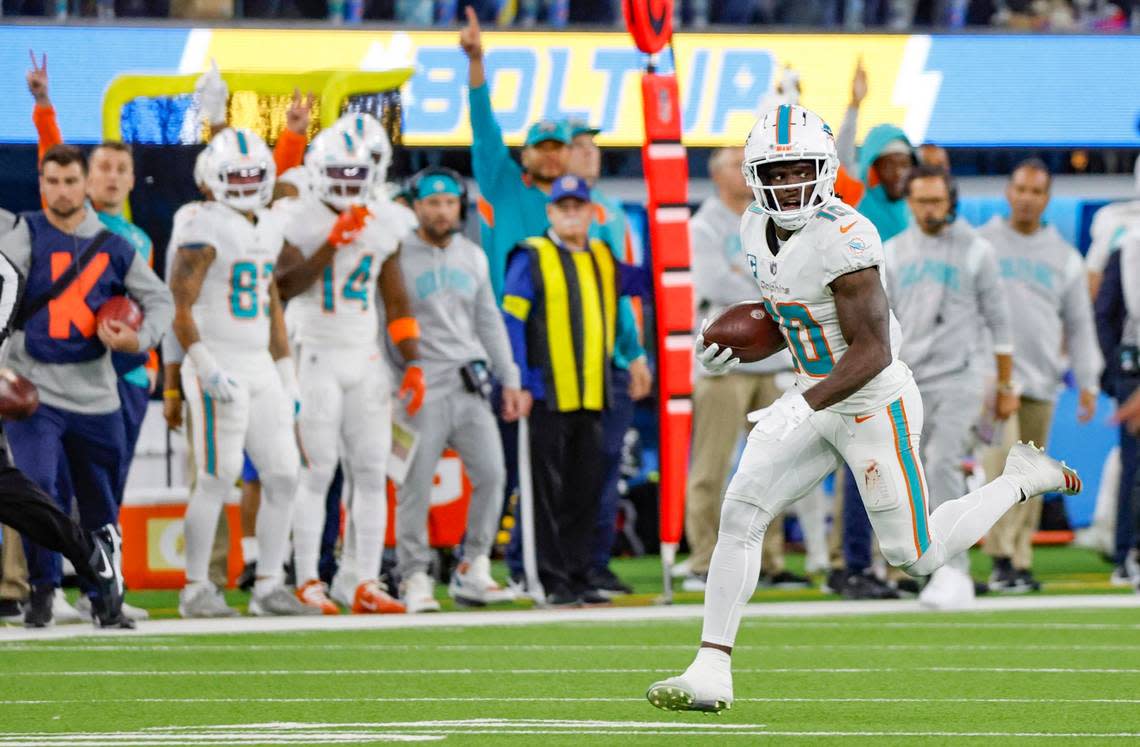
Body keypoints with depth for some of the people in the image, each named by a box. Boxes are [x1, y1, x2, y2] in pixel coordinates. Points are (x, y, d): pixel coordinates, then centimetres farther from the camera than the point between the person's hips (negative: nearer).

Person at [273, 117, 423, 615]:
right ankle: (307, 584, -1)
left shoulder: (383, 224, 9)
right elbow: (284, 287, -17)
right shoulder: (297, 221, -6)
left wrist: (413, 363, 7)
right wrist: (332, 243, -22)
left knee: (372, 472, 1)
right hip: (315, 358, -5)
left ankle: (368, 585, 4)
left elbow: (396, 301, 13)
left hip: (366, 359, 5)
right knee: (317, 471, -7)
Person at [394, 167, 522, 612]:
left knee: (491, 474, -4)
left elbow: (489, 323, 20)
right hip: (421, 387, -5)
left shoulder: (473, 258, 14)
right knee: (415, 487, -4)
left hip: (469, 382, 5)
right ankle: (414, 577, 5)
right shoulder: (397, 258, -4)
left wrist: (509, 380, 16)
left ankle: (472, 571, 5)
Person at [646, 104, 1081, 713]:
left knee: (916, 557, 3)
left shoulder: (844, 240, -25)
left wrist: (804, 407, -34)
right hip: (813, 397, 7)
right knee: (740, 514, -8)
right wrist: (728, 351, 5)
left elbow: (873, 353, -25)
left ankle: (1026, 479, 26)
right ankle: (711, 673, -5)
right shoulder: (757, 228, 1)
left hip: (874, 405, -7)